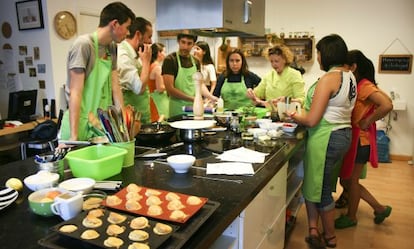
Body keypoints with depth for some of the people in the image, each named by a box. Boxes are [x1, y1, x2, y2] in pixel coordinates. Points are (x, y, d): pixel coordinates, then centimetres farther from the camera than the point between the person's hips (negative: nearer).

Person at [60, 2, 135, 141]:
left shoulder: (111, 47, 8)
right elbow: (75, 93, -17)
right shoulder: (84, 44, -13)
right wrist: (74, 135, -20)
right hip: (82, 124, -7)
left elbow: (115, 88, 7)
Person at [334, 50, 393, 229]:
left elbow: (387, 105, -29)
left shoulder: (364, 86, -17)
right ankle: (380, 208, 31)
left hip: (360, 140, -9)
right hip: (351, 138, 9)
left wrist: (367, 121, -20)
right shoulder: (355, 85, 9)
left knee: (351, 180, 7)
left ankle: (351, 217, 28)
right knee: (346, 180, 17)